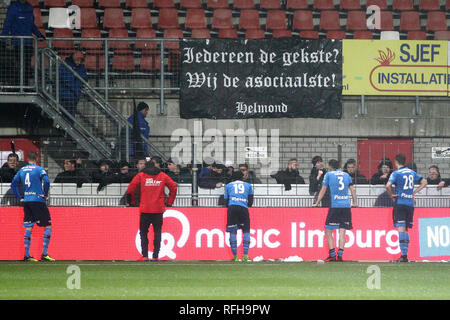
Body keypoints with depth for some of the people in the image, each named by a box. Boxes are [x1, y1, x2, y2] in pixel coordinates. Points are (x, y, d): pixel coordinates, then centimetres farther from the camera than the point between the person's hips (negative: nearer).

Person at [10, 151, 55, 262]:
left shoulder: (22, 170, 11)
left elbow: (13, 184, 15)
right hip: (38, 201, -6)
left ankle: (27, 255, 8)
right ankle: (44, 254, -5)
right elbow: (46, 181, -20)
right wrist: (45, 194, -7)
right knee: (48, 225, 1)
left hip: (26, 201, 6)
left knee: (28, 227, 10)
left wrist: (19, 198, 16)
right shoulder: (39, 169, -6)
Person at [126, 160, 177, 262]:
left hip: (145, 208, -1)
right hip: (158, 209, 1)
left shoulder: (140, 175, 5)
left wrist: (131, 202, 12)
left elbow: (130, 188, -1)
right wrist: (169, 202, 13)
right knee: (157, 232, 6)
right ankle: (155, 256, 0)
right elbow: (173, 187, 8)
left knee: (143, 232, 7)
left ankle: (145, 256, -2)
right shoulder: (163, 176, 10)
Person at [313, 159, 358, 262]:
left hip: (335, 206, -4)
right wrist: (355, 202, 26)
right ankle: (340, 254, -6)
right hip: (346, 206, 4)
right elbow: (352, 189, 16)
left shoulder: (328, 174, 6)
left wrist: (316, 203, 18)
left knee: (328, 230, 3)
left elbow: (323, 190, 9)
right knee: (342, 231, 3)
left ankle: (332, 255, -5)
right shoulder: (346, 175, 15)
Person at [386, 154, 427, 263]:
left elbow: (388, 186, -21)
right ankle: (405, 255, 11)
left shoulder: (396, 173, -7)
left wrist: (391, 195, -5)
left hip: (400, 203, -6)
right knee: (406, 229, 13)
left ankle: (403, 255, -17)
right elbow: (424, 182, 19)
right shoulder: (412, 172, 12)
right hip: (410, 204, 6)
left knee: (401, 228, -9)